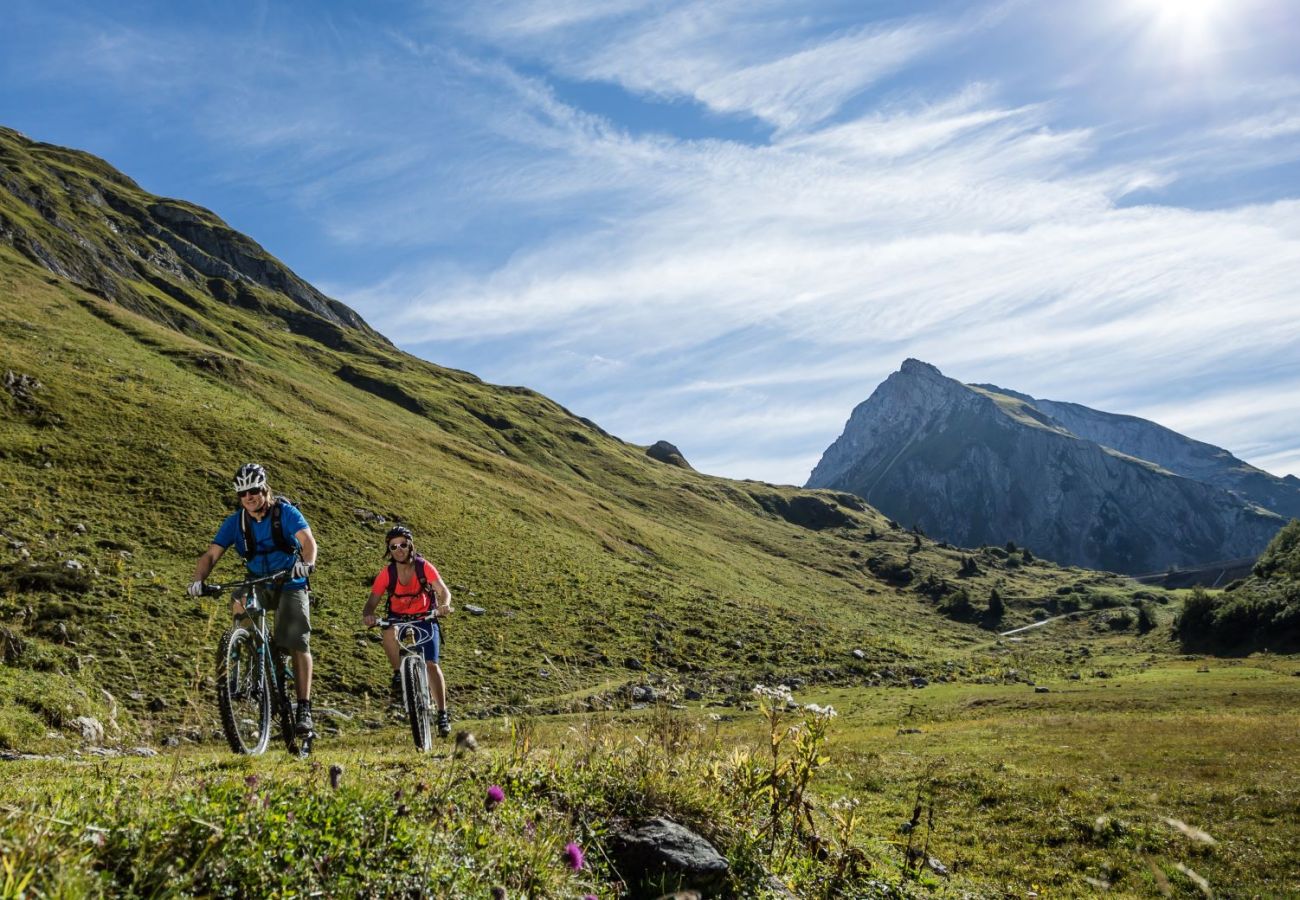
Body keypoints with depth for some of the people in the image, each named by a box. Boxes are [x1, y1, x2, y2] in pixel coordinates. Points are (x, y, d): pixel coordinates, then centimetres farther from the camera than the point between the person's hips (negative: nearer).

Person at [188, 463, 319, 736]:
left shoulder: (285, 512, -14)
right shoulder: (235, 522, -5)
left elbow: (308, 541, -28)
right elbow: (211, 555, -11)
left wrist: (307, 563, -50)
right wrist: (198, 580, -30)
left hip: (290, 584, -3)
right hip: (258, 585, 3)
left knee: (298, 644, -14)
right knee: (238, 603, -31)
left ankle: (304, 708, -10)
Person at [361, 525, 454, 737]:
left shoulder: (424, 567, -18)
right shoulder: (386, 573, -16)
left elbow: (443, 591, -23)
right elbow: (373, 601, -18)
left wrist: (444, 605, -46)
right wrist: (367, 615, -40)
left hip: (424, 617, -1)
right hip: (397, 616, 1)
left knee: (432, 664, -12)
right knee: (389, 632, -36)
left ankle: (443, 714, -4)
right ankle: (399, 674, -13)